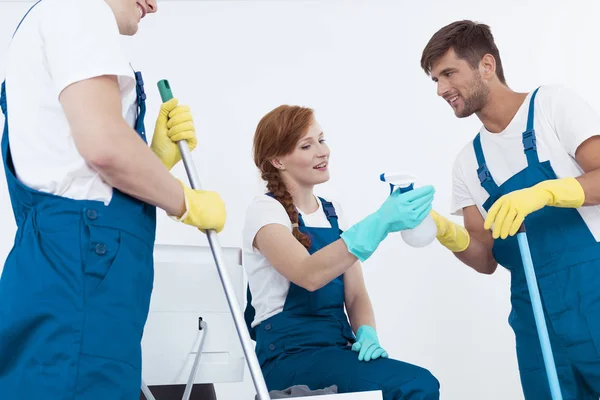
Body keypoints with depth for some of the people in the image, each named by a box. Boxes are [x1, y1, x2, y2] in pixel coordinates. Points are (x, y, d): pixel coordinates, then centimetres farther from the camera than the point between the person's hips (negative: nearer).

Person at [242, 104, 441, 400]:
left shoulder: (333, 213, 14)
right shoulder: (265, 210, -7)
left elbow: (355, 295, 10)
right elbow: (310, 275, -26)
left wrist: (367, 334, -12)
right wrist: (380, 223, -33)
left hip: (338, 349, 6)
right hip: (289, 356, -6)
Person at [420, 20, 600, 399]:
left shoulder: (553, 104, -1)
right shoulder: (468, 162, 12)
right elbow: (488, 260, 9)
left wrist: (542, 192, -26)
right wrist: (446, 232, -10)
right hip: (535, 320, 4)